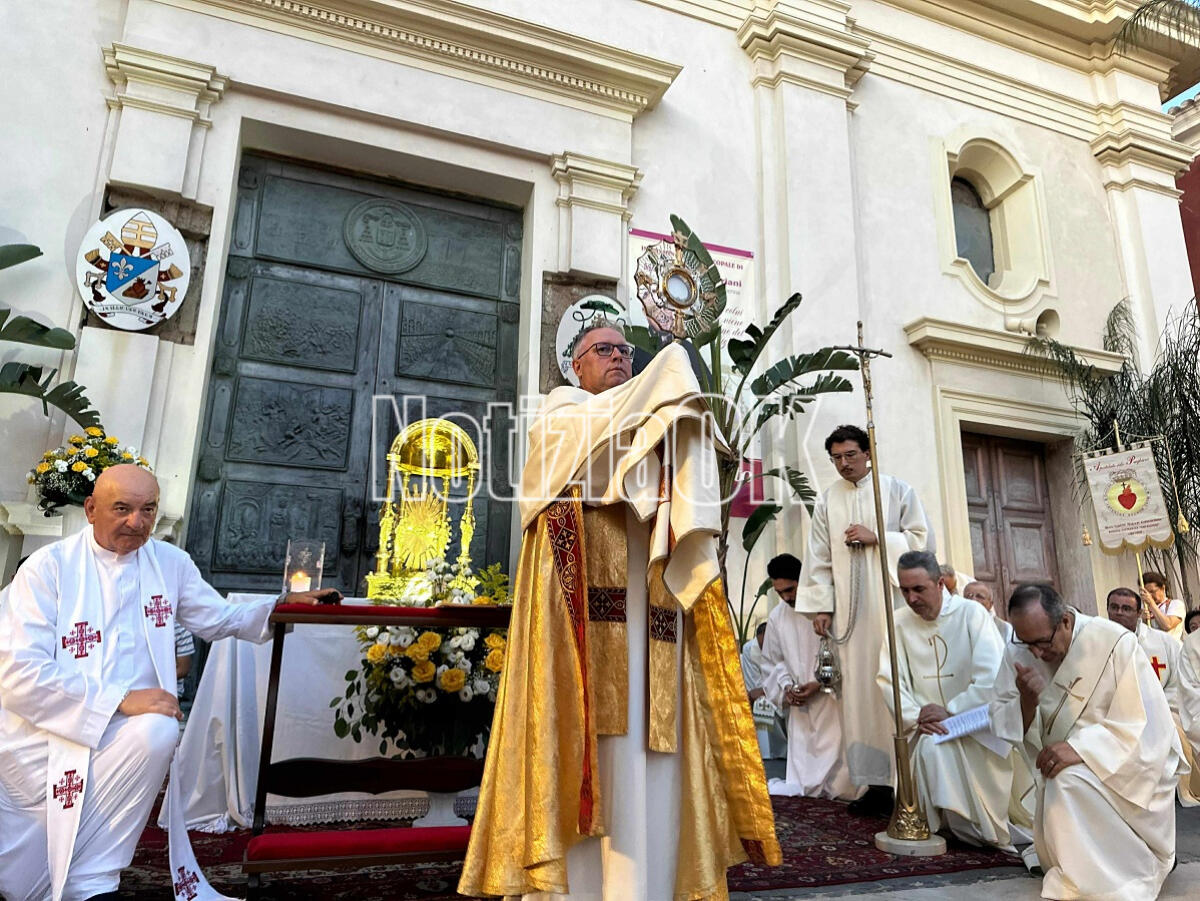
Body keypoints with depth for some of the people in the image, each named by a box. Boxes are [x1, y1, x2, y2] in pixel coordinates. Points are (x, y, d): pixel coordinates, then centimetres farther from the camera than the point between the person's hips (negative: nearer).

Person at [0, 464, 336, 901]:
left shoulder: (170, 562, 6)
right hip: (40, 734, -2)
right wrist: (119, 700, -23)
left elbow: (219, 619, 17)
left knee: (158, 732, -30)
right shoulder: (47, 567, -6)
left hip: (119, 733, 2)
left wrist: (285, 606, 0)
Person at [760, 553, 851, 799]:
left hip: (833, 703, -3)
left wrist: (820, 683, -14)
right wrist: (785, 687, -3)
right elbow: (773, 663, 14)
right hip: (801, 709, 4)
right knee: (804, 785, 5)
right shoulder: (777, 617, 5)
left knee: (841, 786, -3)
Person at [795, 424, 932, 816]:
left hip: (892, 603, -2)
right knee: (859, 690, 1)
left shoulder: (897, 490, 5)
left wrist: (877, 537, -10)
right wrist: (820, 604, 2)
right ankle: (875, 782, 7)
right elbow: (819, 558, 8)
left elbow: (923, 539, 1)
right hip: (850, 608, 2)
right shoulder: (828, 500, 11)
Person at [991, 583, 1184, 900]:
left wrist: (1082, 748, -35)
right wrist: (1026, 701, -29)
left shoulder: (1116, 643, -21)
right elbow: (1003, 726, -7)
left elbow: (1146, 726, -22)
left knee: (1069, 783, -32)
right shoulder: (1018, 653, -9)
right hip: (1070, 768, 5)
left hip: (1131, 764, -5)